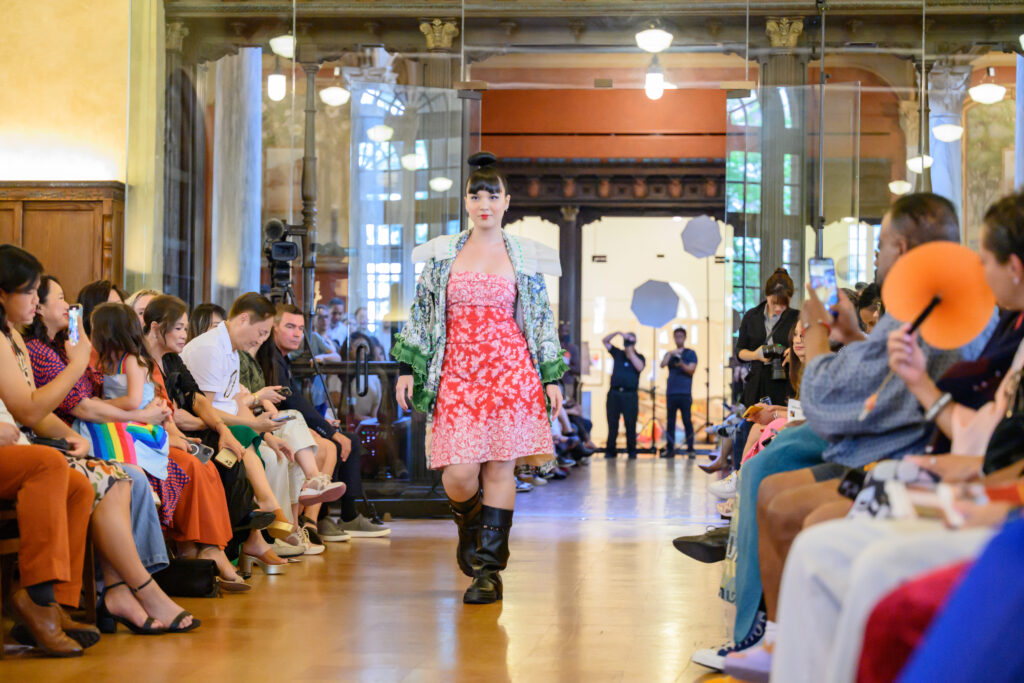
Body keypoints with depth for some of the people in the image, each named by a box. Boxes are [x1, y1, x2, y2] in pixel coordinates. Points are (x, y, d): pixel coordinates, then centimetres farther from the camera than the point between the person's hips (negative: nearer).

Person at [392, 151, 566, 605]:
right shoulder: (443, 254, 10)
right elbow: (420, 314, 12)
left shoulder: (524, 257, 8)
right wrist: (408, 367, 6)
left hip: (510, 371, -1)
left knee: (500, 466, -4)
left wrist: (552, 377, 3)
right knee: (457, 474, -9)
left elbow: (543, 320, 9)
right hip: (456, 375, 1)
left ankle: (488, 568, 4)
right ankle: (470, 527, 25)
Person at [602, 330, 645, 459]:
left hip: (630, 395, -2)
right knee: (612, 424, 2)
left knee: (630, 425, -3)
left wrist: (630, 352, -7)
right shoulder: (618, 354, 15)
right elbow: (605, 341, 10)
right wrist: (618, 333, -2)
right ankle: (610, 451, 7)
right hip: (614, 393, 2)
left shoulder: (639, 357, 10)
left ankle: (631, 451, 4)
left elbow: (639, 367, -11)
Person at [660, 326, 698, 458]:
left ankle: (690, 449, -3)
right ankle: (669, 449, 3)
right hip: (671, 392, 3)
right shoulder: (670, 354, 18)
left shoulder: (690, 353, 9)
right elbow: (662, 364, 0)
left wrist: (681, 364, -21)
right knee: (670, 421, 1)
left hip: (685, 393, -3)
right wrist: (670, 354, -15)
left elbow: (691, 370, -3)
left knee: (687, 421, -4)